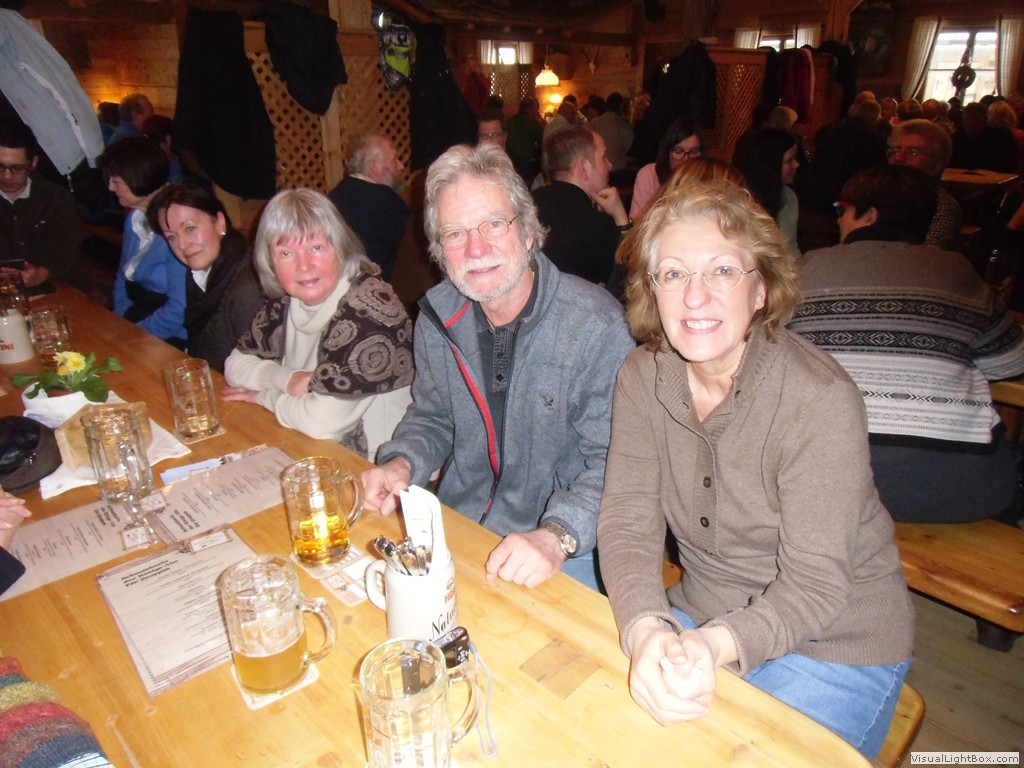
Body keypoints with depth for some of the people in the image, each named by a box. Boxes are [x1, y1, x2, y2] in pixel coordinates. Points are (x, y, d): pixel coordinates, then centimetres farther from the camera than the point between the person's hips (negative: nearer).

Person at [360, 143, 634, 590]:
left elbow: (614, 464, -15)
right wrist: (401, 463, -7)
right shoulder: (438, 316, 0)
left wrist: (558, 536, -30)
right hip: (454, 532, 5)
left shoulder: (596, 325, -16)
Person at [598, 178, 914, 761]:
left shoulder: (822, 400, -23)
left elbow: (815, 584, -22)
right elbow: (627, 520, -14)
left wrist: (714, 646, -39)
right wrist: (647, 632, -33)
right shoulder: (643, 377, -9)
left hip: (835, 647, -3)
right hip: (702, 620, 4)